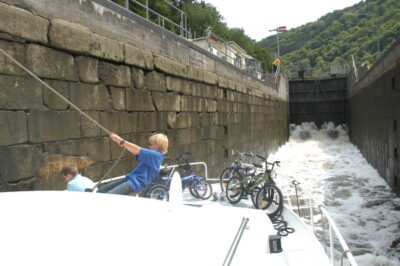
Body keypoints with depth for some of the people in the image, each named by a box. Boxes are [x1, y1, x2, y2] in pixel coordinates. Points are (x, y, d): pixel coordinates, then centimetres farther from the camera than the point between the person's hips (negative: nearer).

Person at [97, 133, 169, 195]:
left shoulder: (156, 155, -10)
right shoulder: (151, 155, 20)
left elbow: (138, 150, -18)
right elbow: (137, 152, 18)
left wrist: (121, 141, -17)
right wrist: (121, 143, 6)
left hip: (135, 183, -10)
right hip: (129, 178, 10)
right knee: (100, 191, 5)